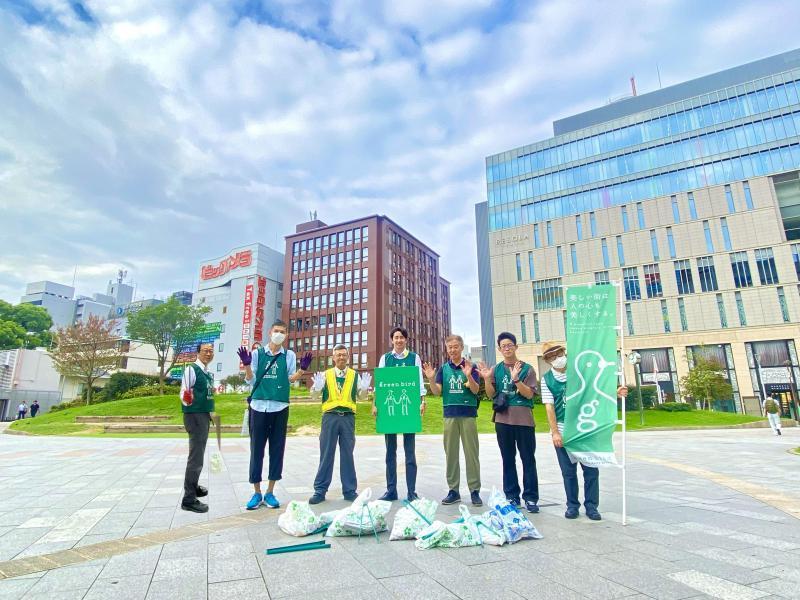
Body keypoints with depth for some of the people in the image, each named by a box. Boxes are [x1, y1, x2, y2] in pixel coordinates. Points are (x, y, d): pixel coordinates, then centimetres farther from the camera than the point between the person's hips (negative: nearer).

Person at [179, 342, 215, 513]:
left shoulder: (209, 373, 12)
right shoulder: (191, 370, -14)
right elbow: (183, 394, -20)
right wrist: (187, 400, -41)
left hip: (205, 415, 9)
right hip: (195, 416, -9)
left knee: (198, 454, 21)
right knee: (196, 457, -10)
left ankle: (194, 486, 36)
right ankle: (189, 499, -4)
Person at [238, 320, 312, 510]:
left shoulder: (289, 355, 7)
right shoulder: (257, 353, 5)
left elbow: (291, 378, 2)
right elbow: (250, 380, 5)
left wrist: (302, 369, -14)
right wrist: (246, 364, -12)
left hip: (280, 407, 1)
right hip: (259, 406, 0)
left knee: (277, 450, 6)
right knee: (256, 450, 5)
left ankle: (270, 492, 19)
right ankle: (257, 492, 18)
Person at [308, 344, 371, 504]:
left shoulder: (355, 375, 8)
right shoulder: (325, 375, 7)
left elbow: (361, 396, 6)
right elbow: (314, 395, 3)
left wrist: (364, 388, -15)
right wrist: (317, 387, -19)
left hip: (348, 417, 0)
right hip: (330, 416, 0)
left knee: (347, 454, 7)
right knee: (326, 454, 5)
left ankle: (349, 490, 18)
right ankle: (320, 490, 15)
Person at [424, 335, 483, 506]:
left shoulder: (470, 366, 1)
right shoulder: (443, 368, 7)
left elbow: (475, 390, -7)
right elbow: (437, 392, 2)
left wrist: (468, 376, -26)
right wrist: (431, 379, -17)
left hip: (468, 414, -2)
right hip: (450, 414, 2)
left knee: (471, 453, 2)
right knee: (451, 453, 7)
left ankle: (474, 490, 10)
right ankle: (453, 490, 16)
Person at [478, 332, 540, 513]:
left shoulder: (526, 368, 1)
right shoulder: (496, 369, 8)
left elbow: (529, 394, -6)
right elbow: (491, 395, 5)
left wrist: (516, 379, -20)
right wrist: (486, 379, -12)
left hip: (523, 419, -2)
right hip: (503, 419, 3)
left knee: (528, 459, 3)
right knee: (508, 459, 10)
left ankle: (531, 498, 12)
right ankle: (512, 497, 20)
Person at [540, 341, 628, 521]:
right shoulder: (547, 379, -2)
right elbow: (549, 406, -6)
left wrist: (614, 392, -13)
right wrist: (555, 432, -12)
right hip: (562, 430, -1)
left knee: (591, 469, 4)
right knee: (568, 471, 7)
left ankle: (591, 506, 17)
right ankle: (572, 505, 20)